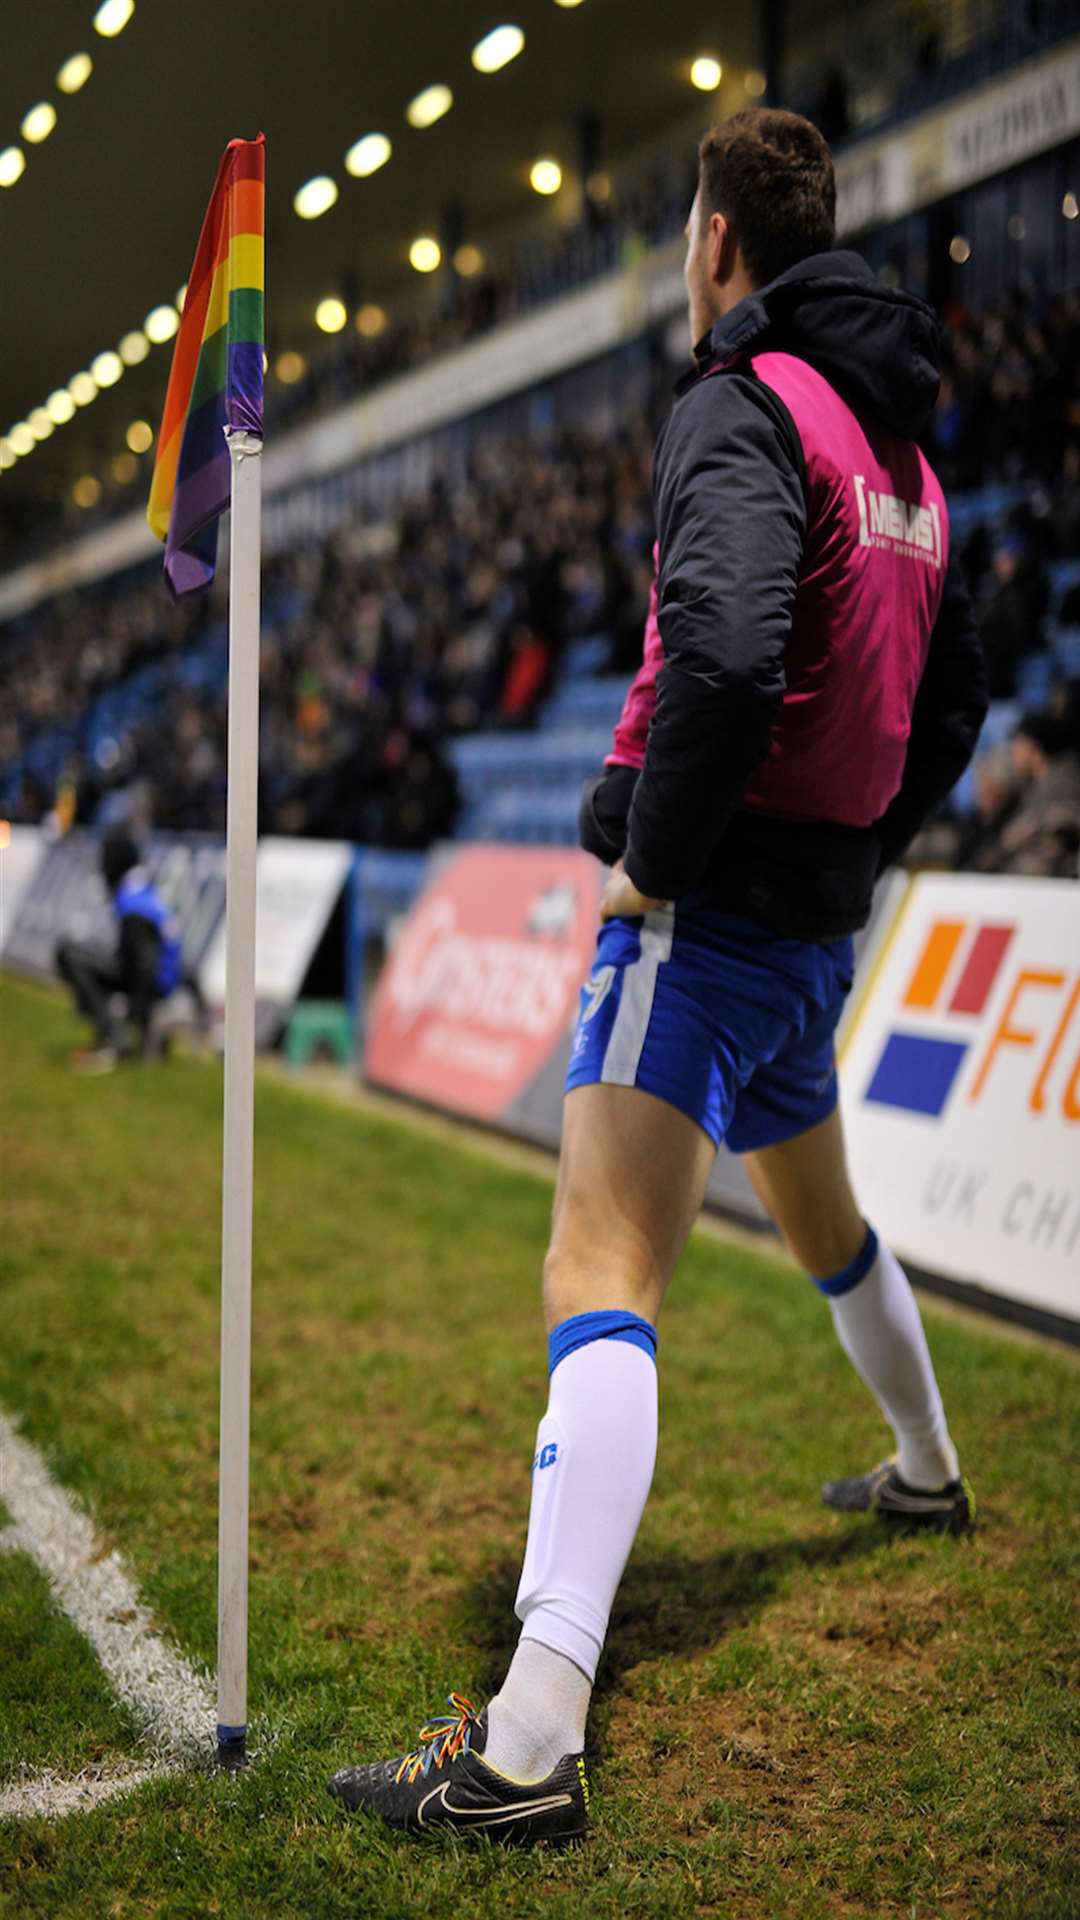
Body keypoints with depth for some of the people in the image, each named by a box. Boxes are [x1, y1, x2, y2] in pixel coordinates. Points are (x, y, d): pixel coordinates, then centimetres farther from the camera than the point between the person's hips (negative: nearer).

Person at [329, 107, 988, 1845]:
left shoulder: (741, 407, -12)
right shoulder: (899, 446, 15)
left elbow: (724, 656, -29)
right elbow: (951, 705, 22)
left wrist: (654, 858, -17)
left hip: (713, 910, -9)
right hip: (817, 926, 9)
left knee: (600, 1275, -16)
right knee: (818, 1212, 30)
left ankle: (531, 1741, -23)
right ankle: (928, 1474, 51)